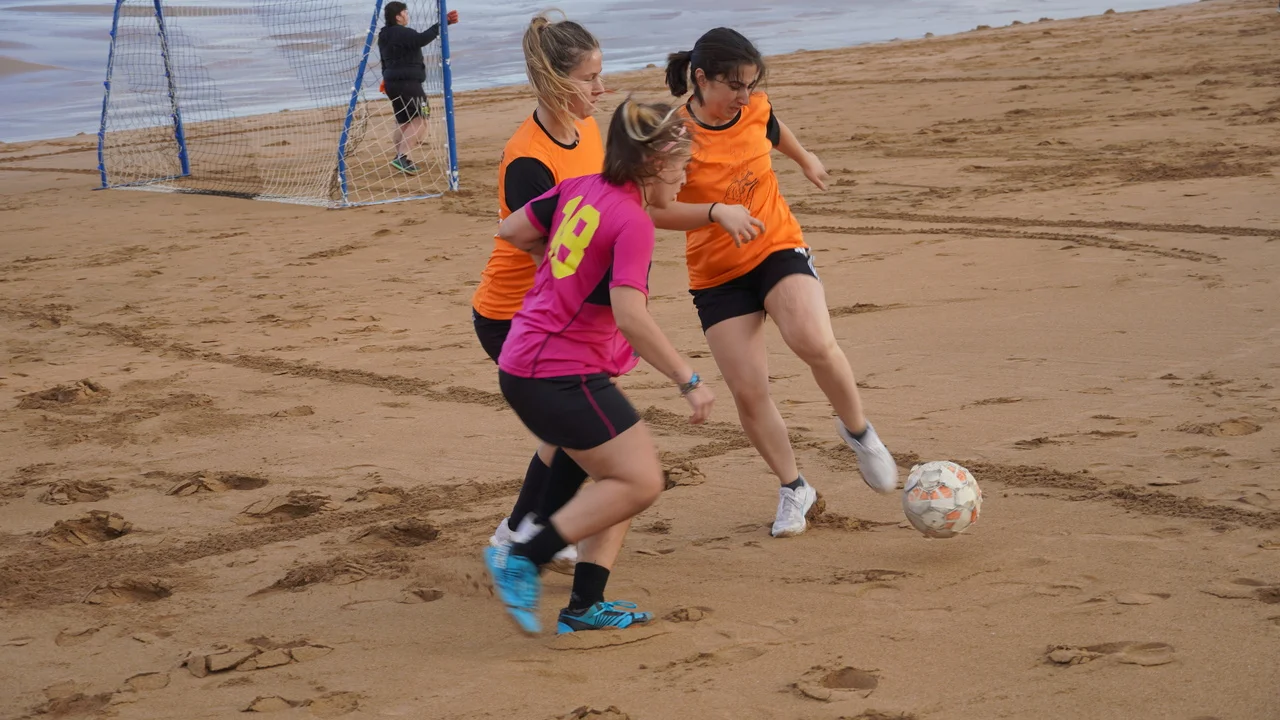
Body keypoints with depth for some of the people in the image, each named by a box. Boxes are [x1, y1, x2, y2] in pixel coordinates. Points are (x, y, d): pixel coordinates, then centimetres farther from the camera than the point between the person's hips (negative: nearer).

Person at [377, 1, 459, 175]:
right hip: (407, 83, -10)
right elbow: (422, 39, -34)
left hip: (392, 83, 10)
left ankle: (401, 160, 21)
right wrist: (442, 24, -35)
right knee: (419, 122, -11)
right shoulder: (402, 33, -15)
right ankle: (401, 157, -24)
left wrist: (387, 78, 35)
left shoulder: (385, 36, 15)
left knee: (403, 122, 19)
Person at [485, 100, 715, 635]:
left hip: (525, 361, 10)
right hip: (561, 374, -10)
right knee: (639, 482, -8)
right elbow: (630, 317, -26)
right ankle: (523, 560, -8)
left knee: (622, 477, 14)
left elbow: (511, 230, 18)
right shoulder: (633, 223, -16)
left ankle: (584, 606, 11)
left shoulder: (579, 189, 8)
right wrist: (689, 381, -21)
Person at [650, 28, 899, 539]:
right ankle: (793, 489, 19)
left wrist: (806, 160, 38)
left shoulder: (754, 109, -6)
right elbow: (656, 210, -22)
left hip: (779, 249, 1)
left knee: (814, 343, -27)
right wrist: (717, 212, -34)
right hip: (716, 277, -1)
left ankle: (859, 432, 0)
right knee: (748, 391, -4)